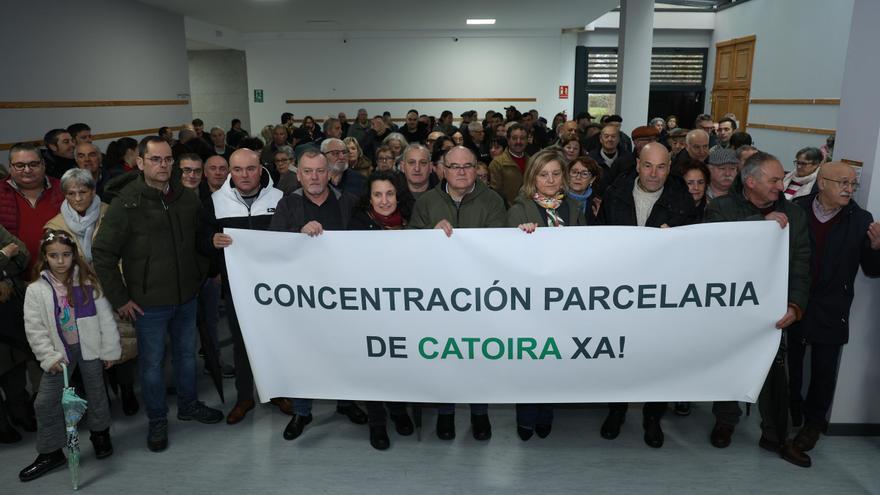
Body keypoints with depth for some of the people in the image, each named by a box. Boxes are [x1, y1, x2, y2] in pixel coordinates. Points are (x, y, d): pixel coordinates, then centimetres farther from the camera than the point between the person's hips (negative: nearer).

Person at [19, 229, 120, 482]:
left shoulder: (88, 282, -8)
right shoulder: (36, 290, -6)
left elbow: (105, 317, -5)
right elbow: (34, 328, -5)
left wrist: (109, 350, -5)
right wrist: (49, 356, -12)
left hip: (90, 348, -1)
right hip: (59, 352, 1)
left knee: (96, 393, 13)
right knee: (45, 402, 0)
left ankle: (100, 434, 37)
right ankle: (50, 452, 16)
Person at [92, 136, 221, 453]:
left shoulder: (187, 199, 0)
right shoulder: (126, 204, -12)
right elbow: (102, 254, -11)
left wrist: (202, 274, 9)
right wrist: (119, 299, -10)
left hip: (187, 297, 4)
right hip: (148, 302, -4)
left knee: (186, 354, 18)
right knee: (152, 361, 9)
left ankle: (189, 405, 38)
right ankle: (157, 420, 27)